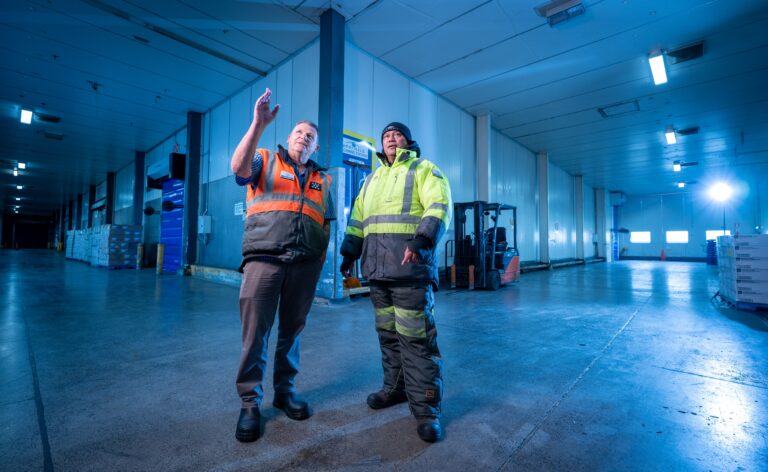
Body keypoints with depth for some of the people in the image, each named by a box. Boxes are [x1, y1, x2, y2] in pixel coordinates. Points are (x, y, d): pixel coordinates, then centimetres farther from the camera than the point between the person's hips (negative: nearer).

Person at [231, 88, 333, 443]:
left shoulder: (323, 180, 19)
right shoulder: (265, 161, 11)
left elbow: (327, 224, 17)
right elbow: (238, 167, -11)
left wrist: (321, 259, 5)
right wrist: (258, 125, -19)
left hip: (305, 265, 3)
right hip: (264, 258, -2)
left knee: (292, 330, 11)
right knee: (255, 331, 0)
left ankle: (285, 391, 27)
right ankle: (250, 403, 14)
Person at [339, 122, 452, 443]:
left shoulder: (423, 169, 8)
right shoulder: (372, 179, 26)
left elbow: (439, 206, -9)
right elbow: (357, 218, 25)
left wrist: (421, 240, -24)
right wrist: (349, 252, 16)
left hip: (410, 264, -6)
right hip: (377, 267, 6)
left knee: (415, 336, -6)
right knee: (388, 333, 12)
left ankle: (426, 407, 5)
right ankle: (396, 388, 28)